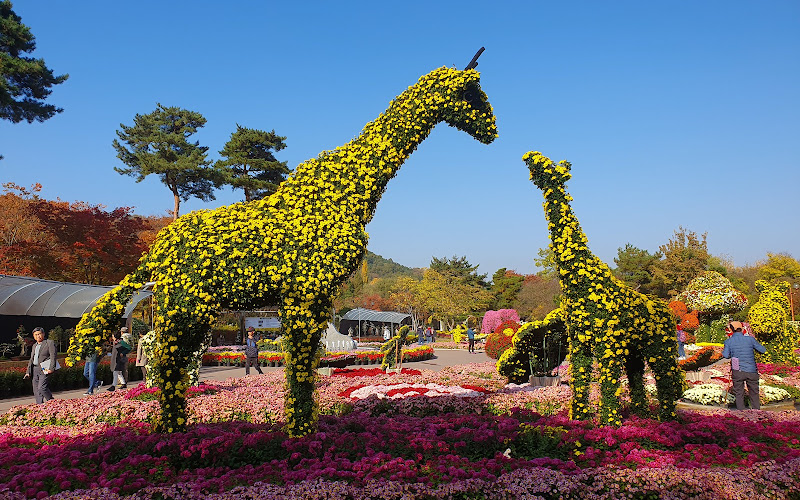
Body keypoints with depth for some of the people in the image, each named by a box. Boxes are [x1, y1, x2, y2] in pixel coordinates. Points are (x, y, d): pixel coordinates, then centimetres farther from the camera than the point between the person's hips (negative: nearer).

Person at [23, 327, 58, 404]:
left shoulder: (49, 343, 0)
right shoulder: (34, 346, 22)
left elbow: (53, 356, -9)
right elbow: (31, 360, 23)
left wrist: (51, 369, -20)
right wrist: (28, 372, 14)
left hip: (44, 369, -7)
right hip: (35, 370, 7)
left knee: (41, 388, -18)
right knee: (36, 390, 4)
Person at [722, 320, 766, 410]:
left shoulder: (729, 341, -2)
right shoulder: (750, 339, 1)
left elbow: (725, 355, -9)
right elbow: (763, 350, 6)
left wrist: (723, 350, 12)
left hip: (738, 371, -1)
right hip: (751, 371, 2)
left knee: (739, 394, 8)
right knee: (754, 393, 16)